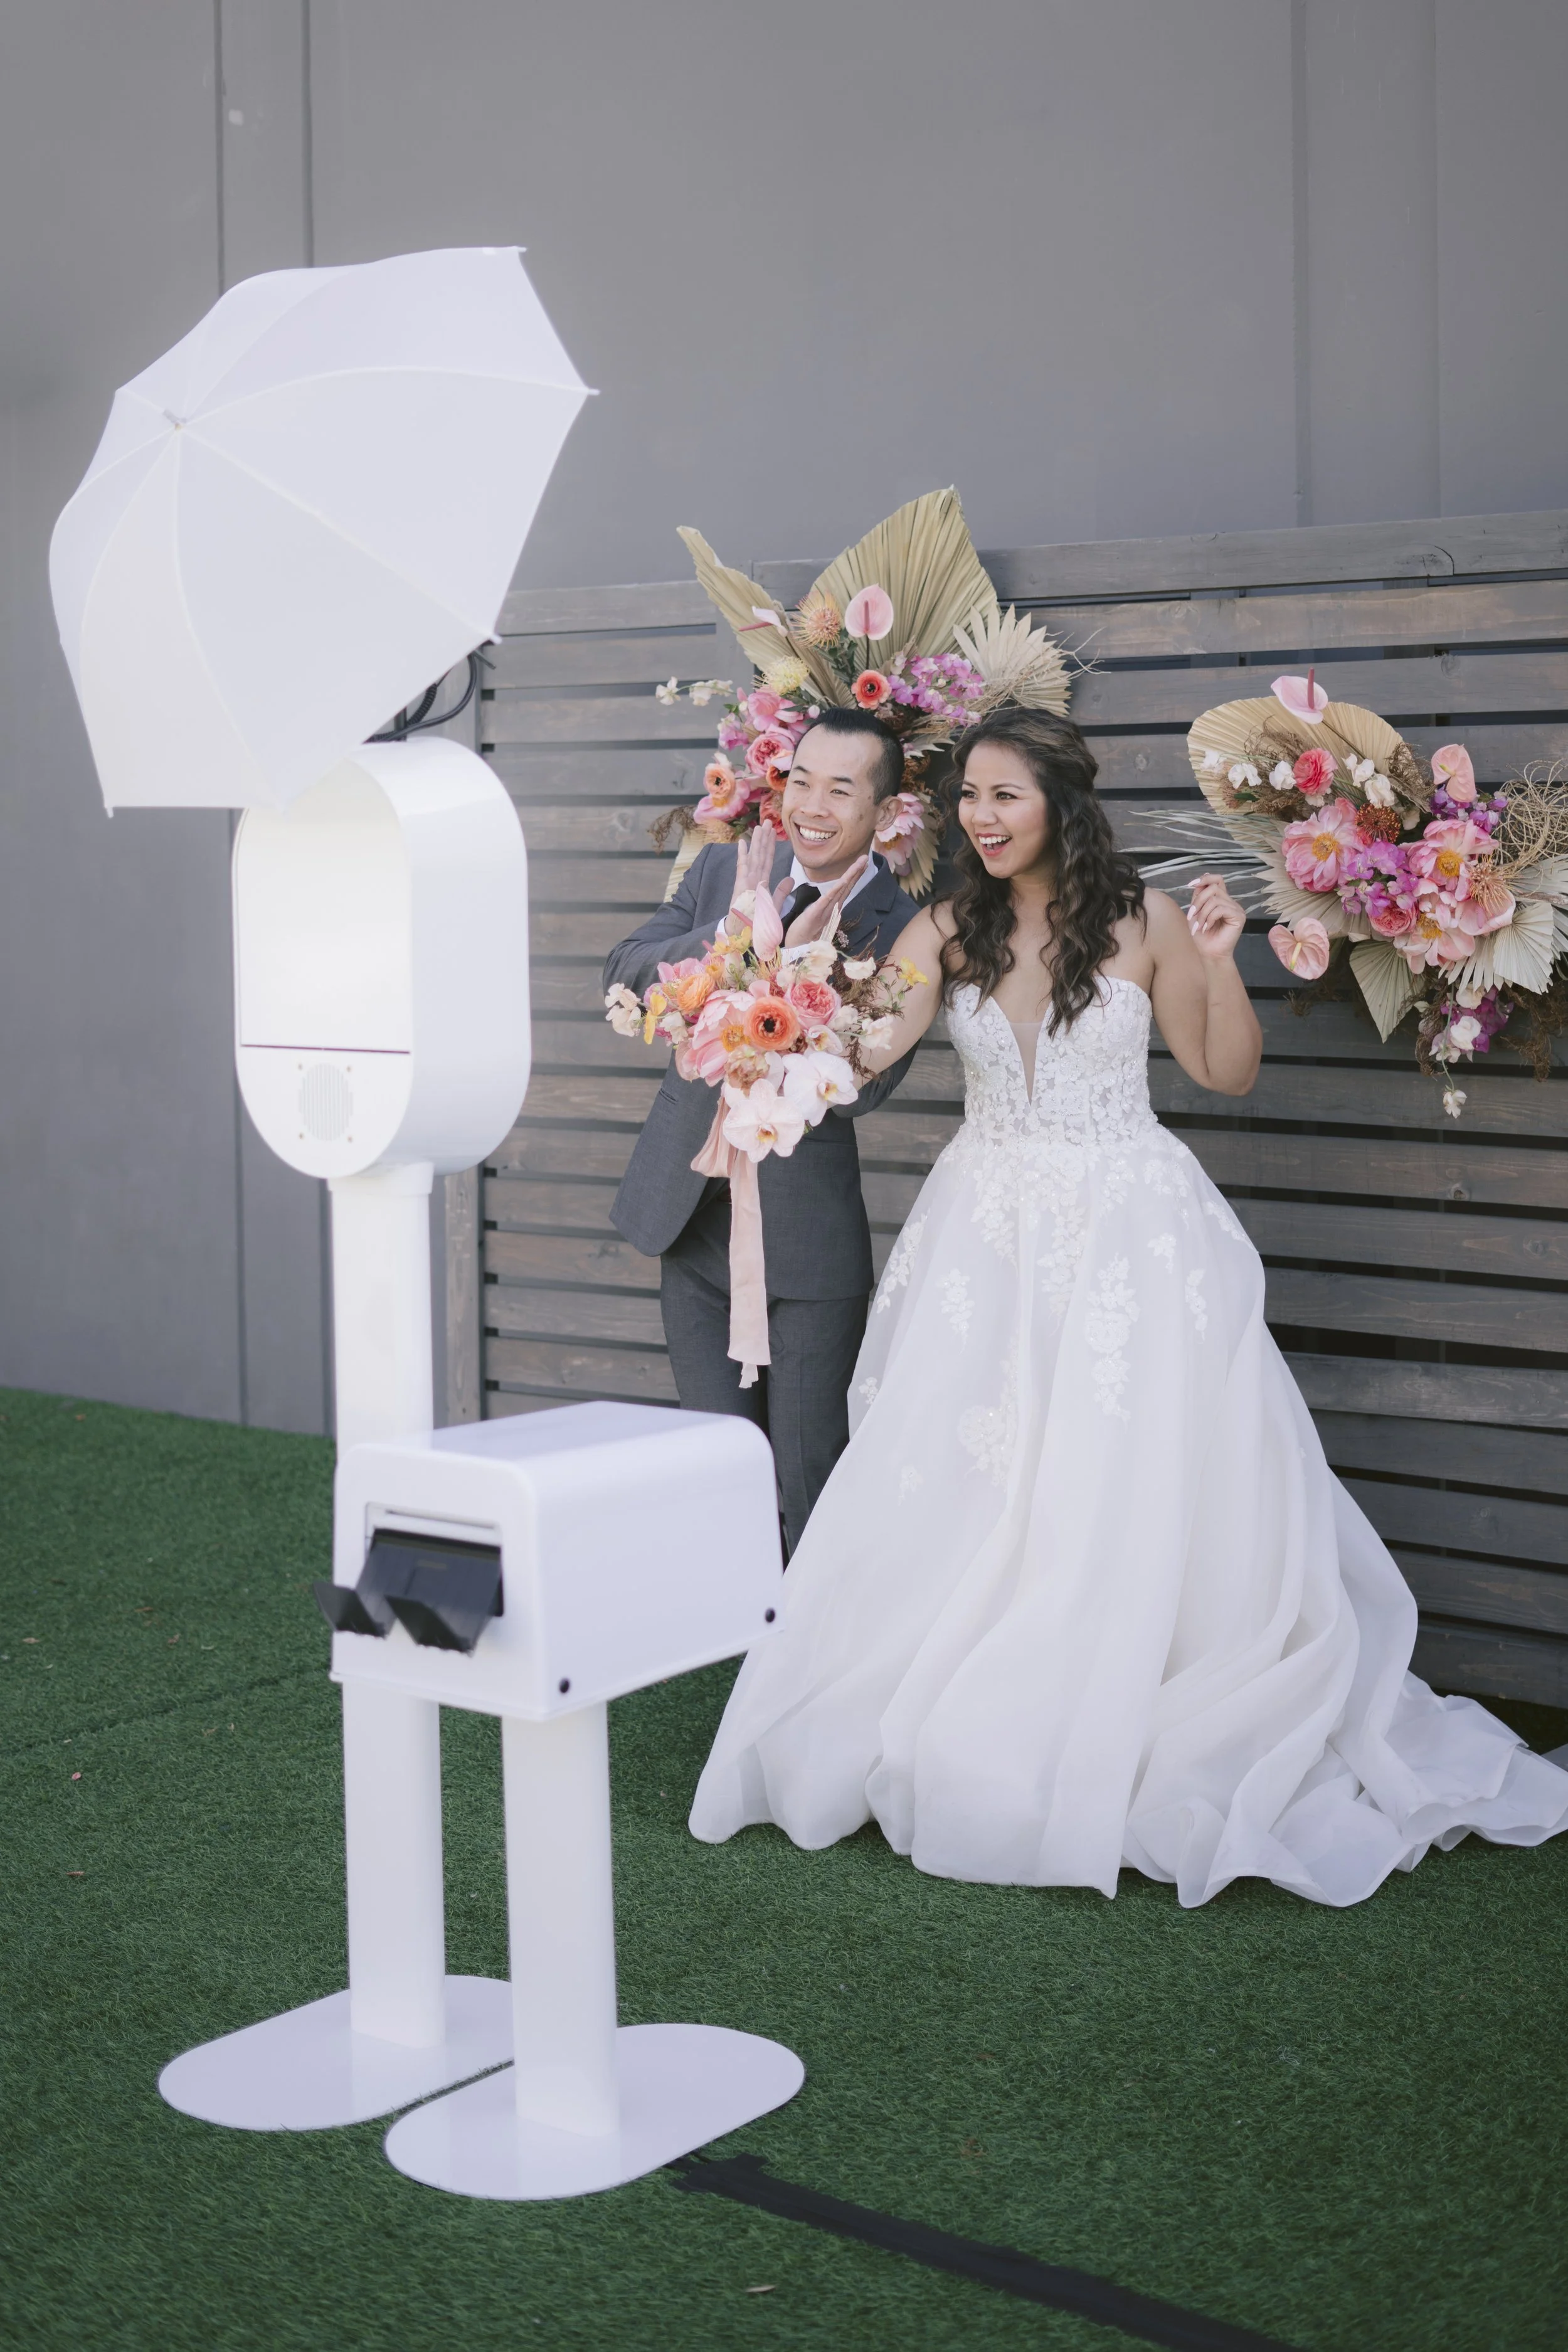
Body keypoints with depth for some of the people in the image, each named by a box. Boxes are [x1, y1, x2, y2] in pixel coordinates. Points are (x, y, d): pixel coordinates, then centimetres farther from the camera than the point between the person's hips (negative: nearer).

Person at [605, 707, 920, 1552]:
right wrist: (731, 935, -22)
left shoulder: (902, 927, -11)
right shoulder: (727, 868, 1)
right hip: (690, 1215, 4)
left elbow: (864, 1086, -18)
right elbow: (626, 973, -6)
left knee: (809, 1471, 4)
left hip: (808, 1233, -3)